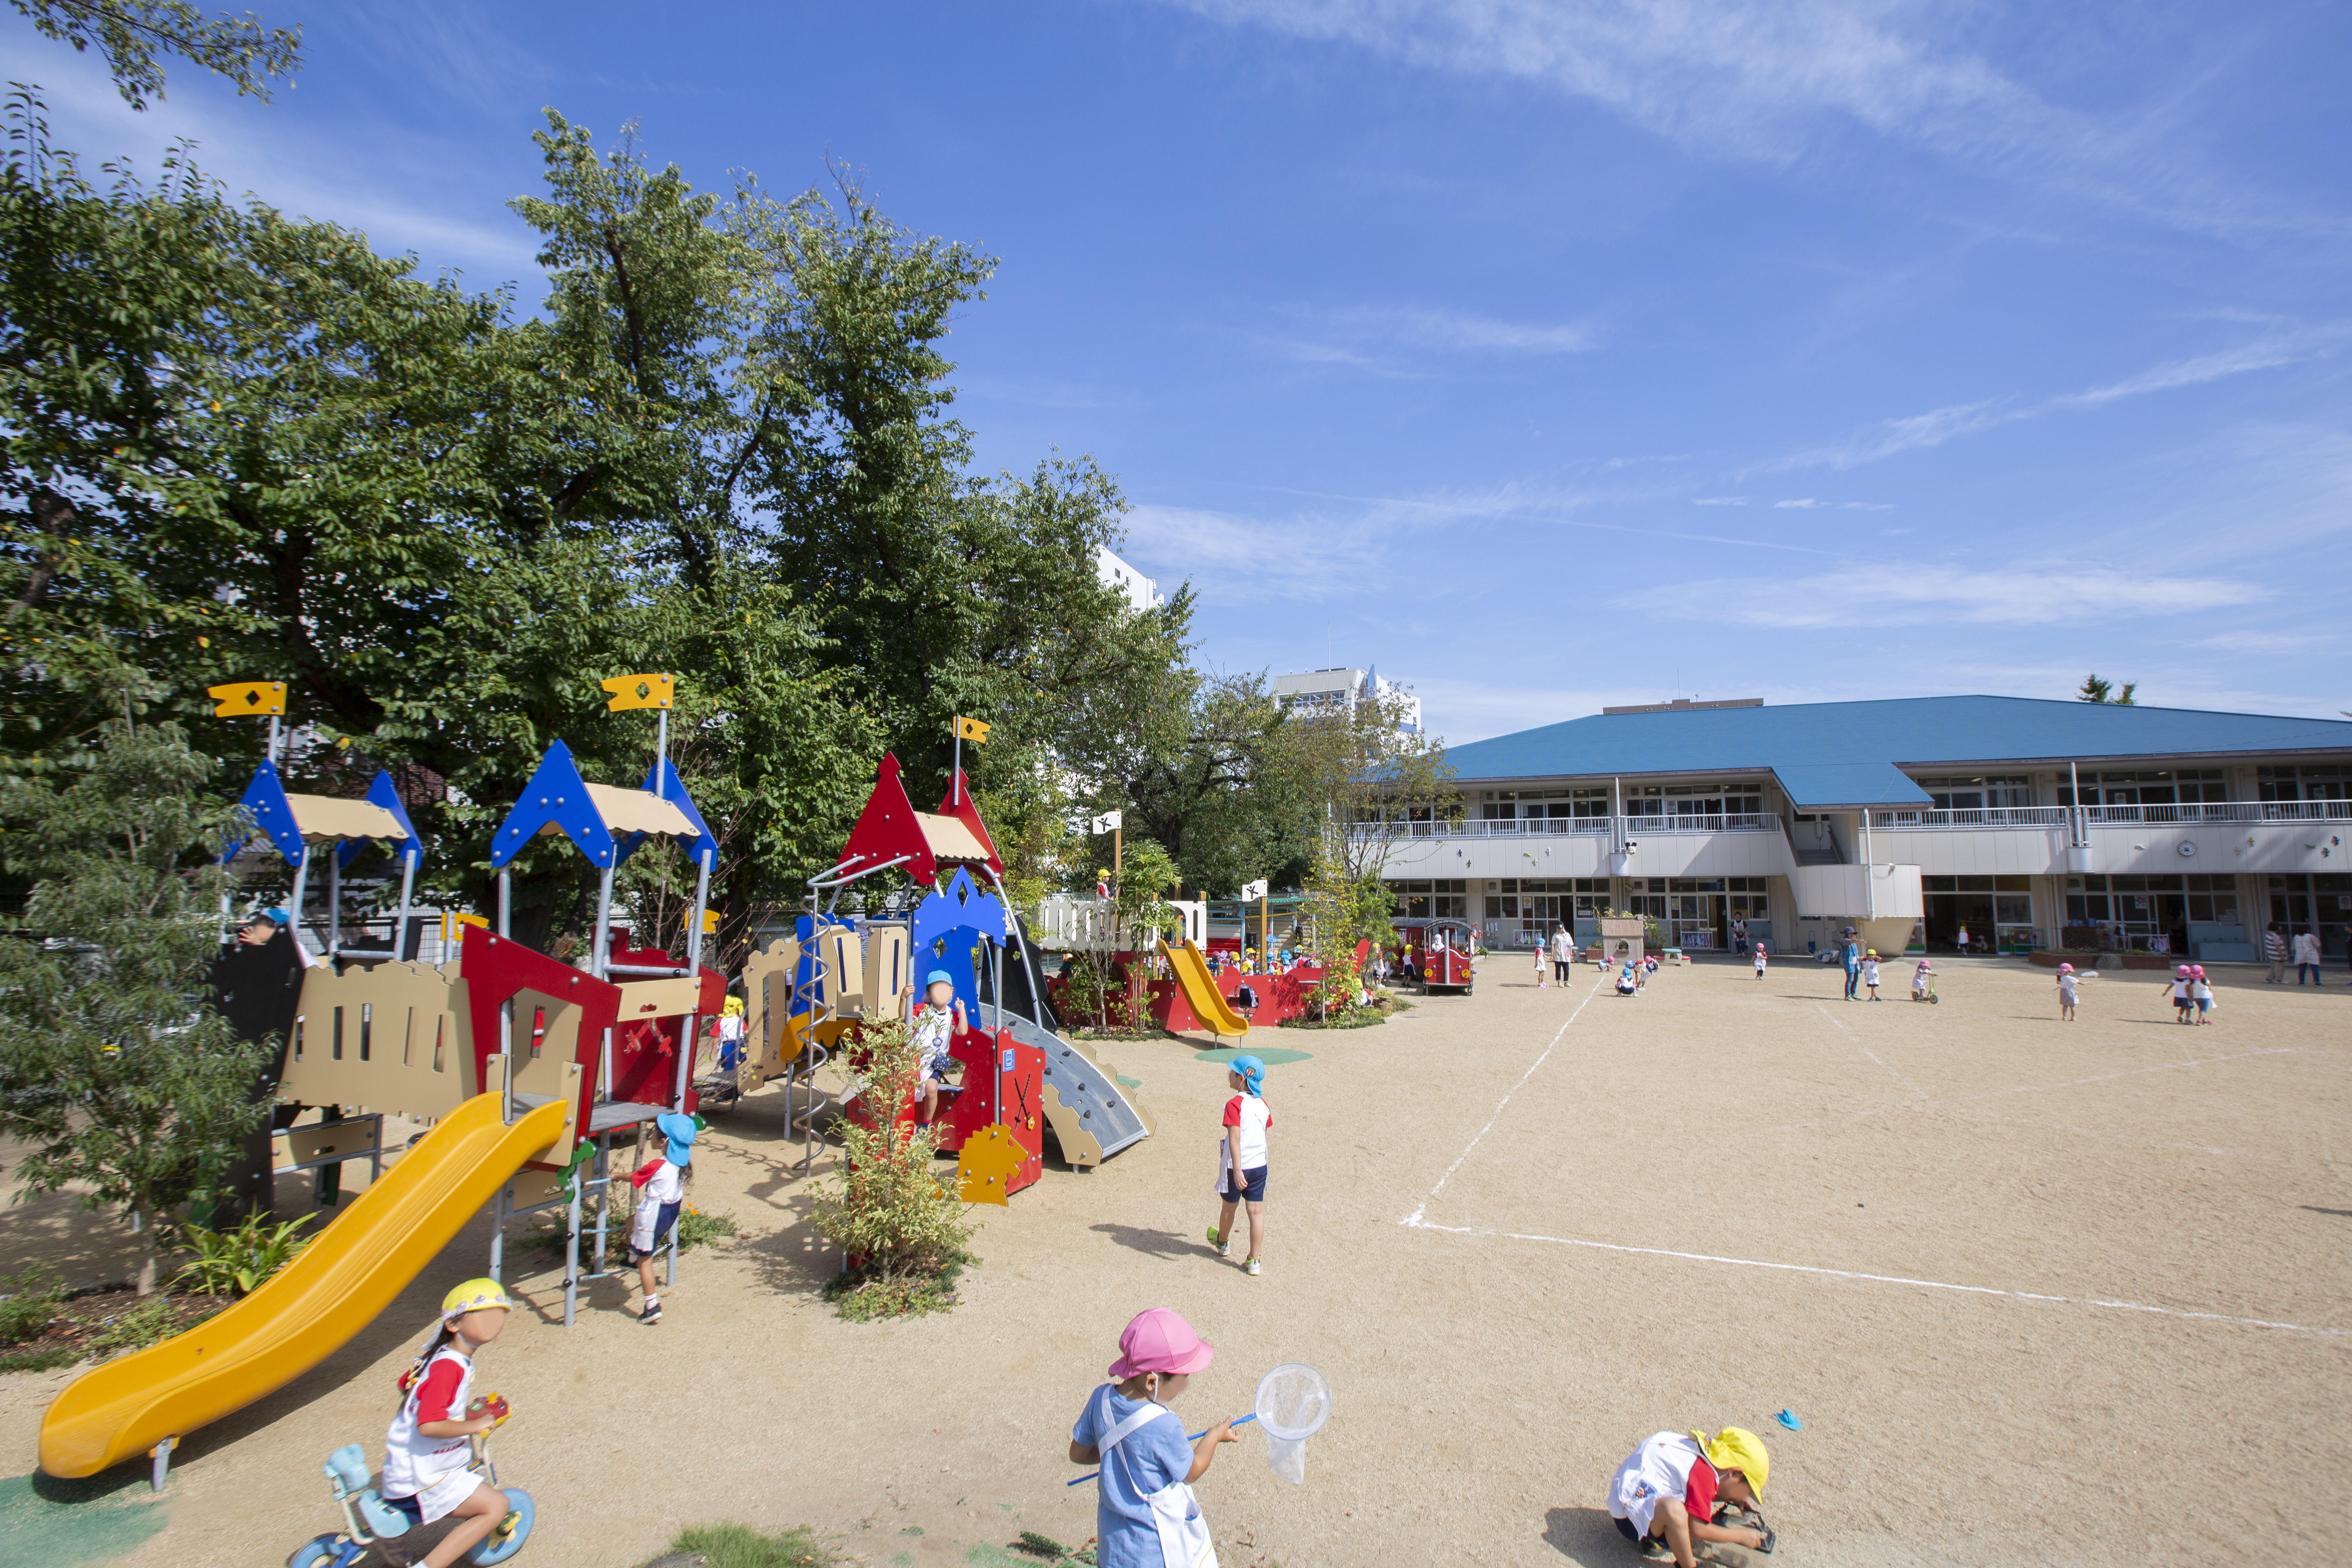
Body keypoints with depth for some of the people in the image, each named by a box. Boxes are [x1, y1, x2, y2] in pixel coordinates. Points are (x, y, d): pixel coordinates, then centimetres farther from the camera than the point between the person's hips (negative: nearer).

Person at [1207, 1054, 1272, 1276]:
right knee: (1257, 1212, 7)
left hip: (1236, 1167, -4)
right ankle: (1254, 1261, 10)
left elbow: (1235, 1139, -24)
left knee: (1230, 1207, 18)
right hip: (1259, 1165, 4)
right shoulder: (1263, 1104, 2)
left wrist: (1237, 1170, -27)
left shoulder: (1234, 1104, -18)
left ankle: (1223, 1242, 43)